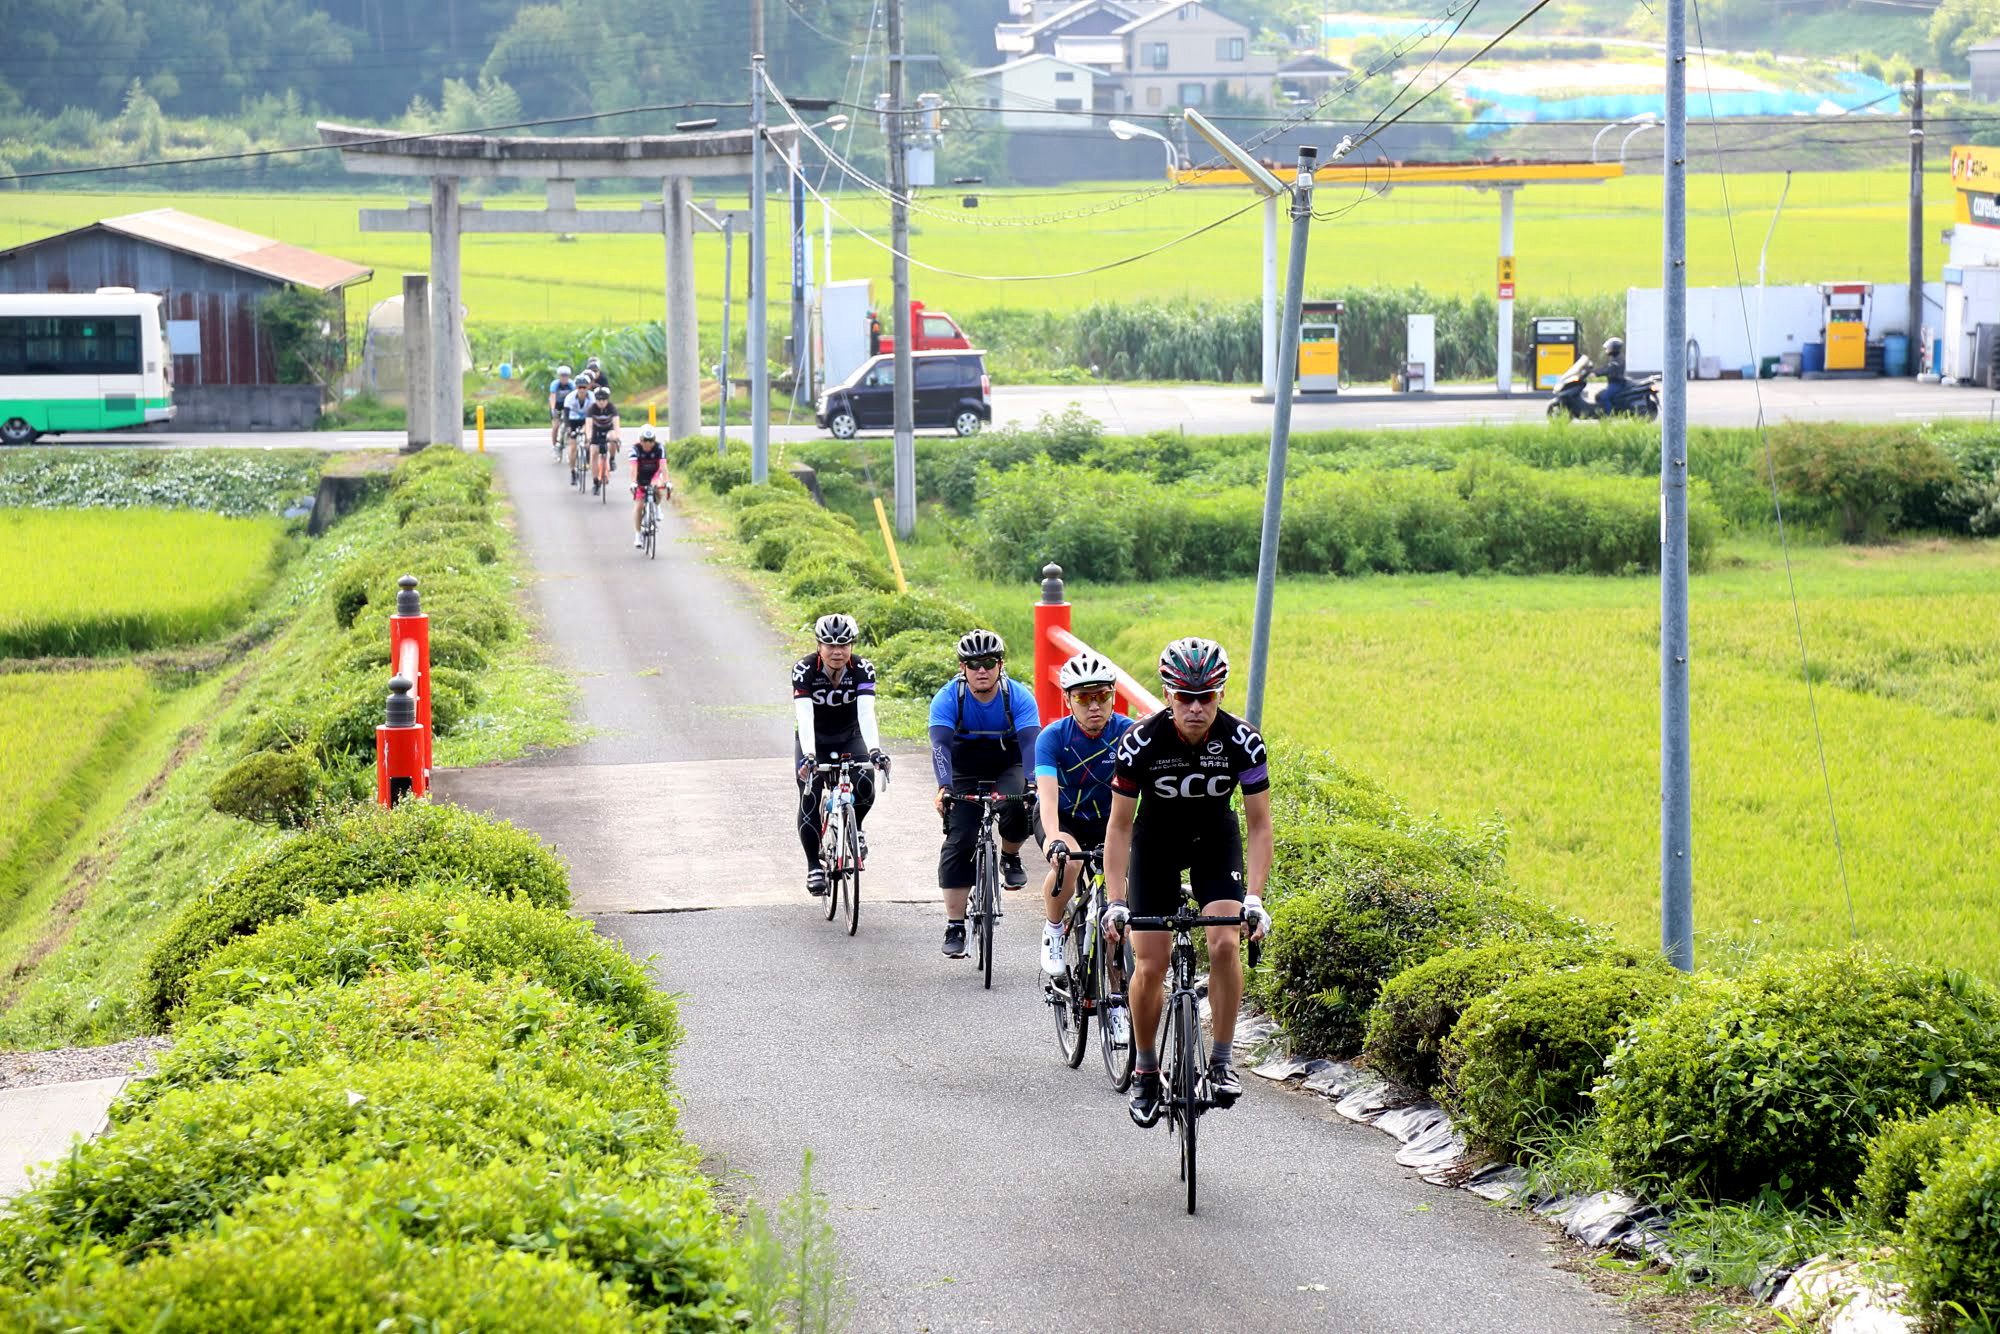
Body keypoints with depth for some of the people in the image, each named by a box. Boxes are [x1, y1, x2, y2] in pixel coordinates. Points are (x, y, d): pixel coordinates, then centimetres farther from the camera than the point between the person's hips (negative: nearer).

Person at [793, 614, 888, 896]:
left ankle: (854, 828, 8)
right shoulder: (804, 669, -24)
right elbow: (804, 715, -36)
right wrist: (808, 756, -51)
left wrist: (874, 750, -49)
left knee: (864, 786, -24)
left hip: (850, 737, 1)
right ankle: (813, 866, -4)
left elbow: (866, 713, -33)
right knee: (810, 798, -17)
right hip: (814, 740, -1)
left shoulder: (862, 669, -21)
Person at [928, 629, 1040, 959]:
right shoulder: (948, 698, -20)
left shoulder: (1017, 696, -19)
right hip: (964, 772, 0)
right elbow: (940, 744, -32)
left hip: (1008, 767, 0)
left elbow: (1030, 742, -30)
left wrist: (1034, 782, -48)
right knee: (959, 842, -14)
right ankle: (954, 927, -9)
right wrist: (944, 787, -50)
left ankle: (1010, 858, 1)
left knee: (1018, 808, -32)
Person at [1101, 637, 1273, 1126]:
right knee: (1149, 965, -7)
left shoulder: (1241, 741, -26)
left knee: (1225, 943, -21)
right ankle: (1145, 1070, 14)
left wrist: (1254, 898, -29)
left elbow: (1259, 825, -19)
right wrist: (1115, 902, -28)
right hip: (1156, 842, 0)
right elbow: (1119, 826, -20)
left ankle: (1221, 1062, -8)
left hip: (1215, 840, 0)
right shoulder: (1142, 742, -28)